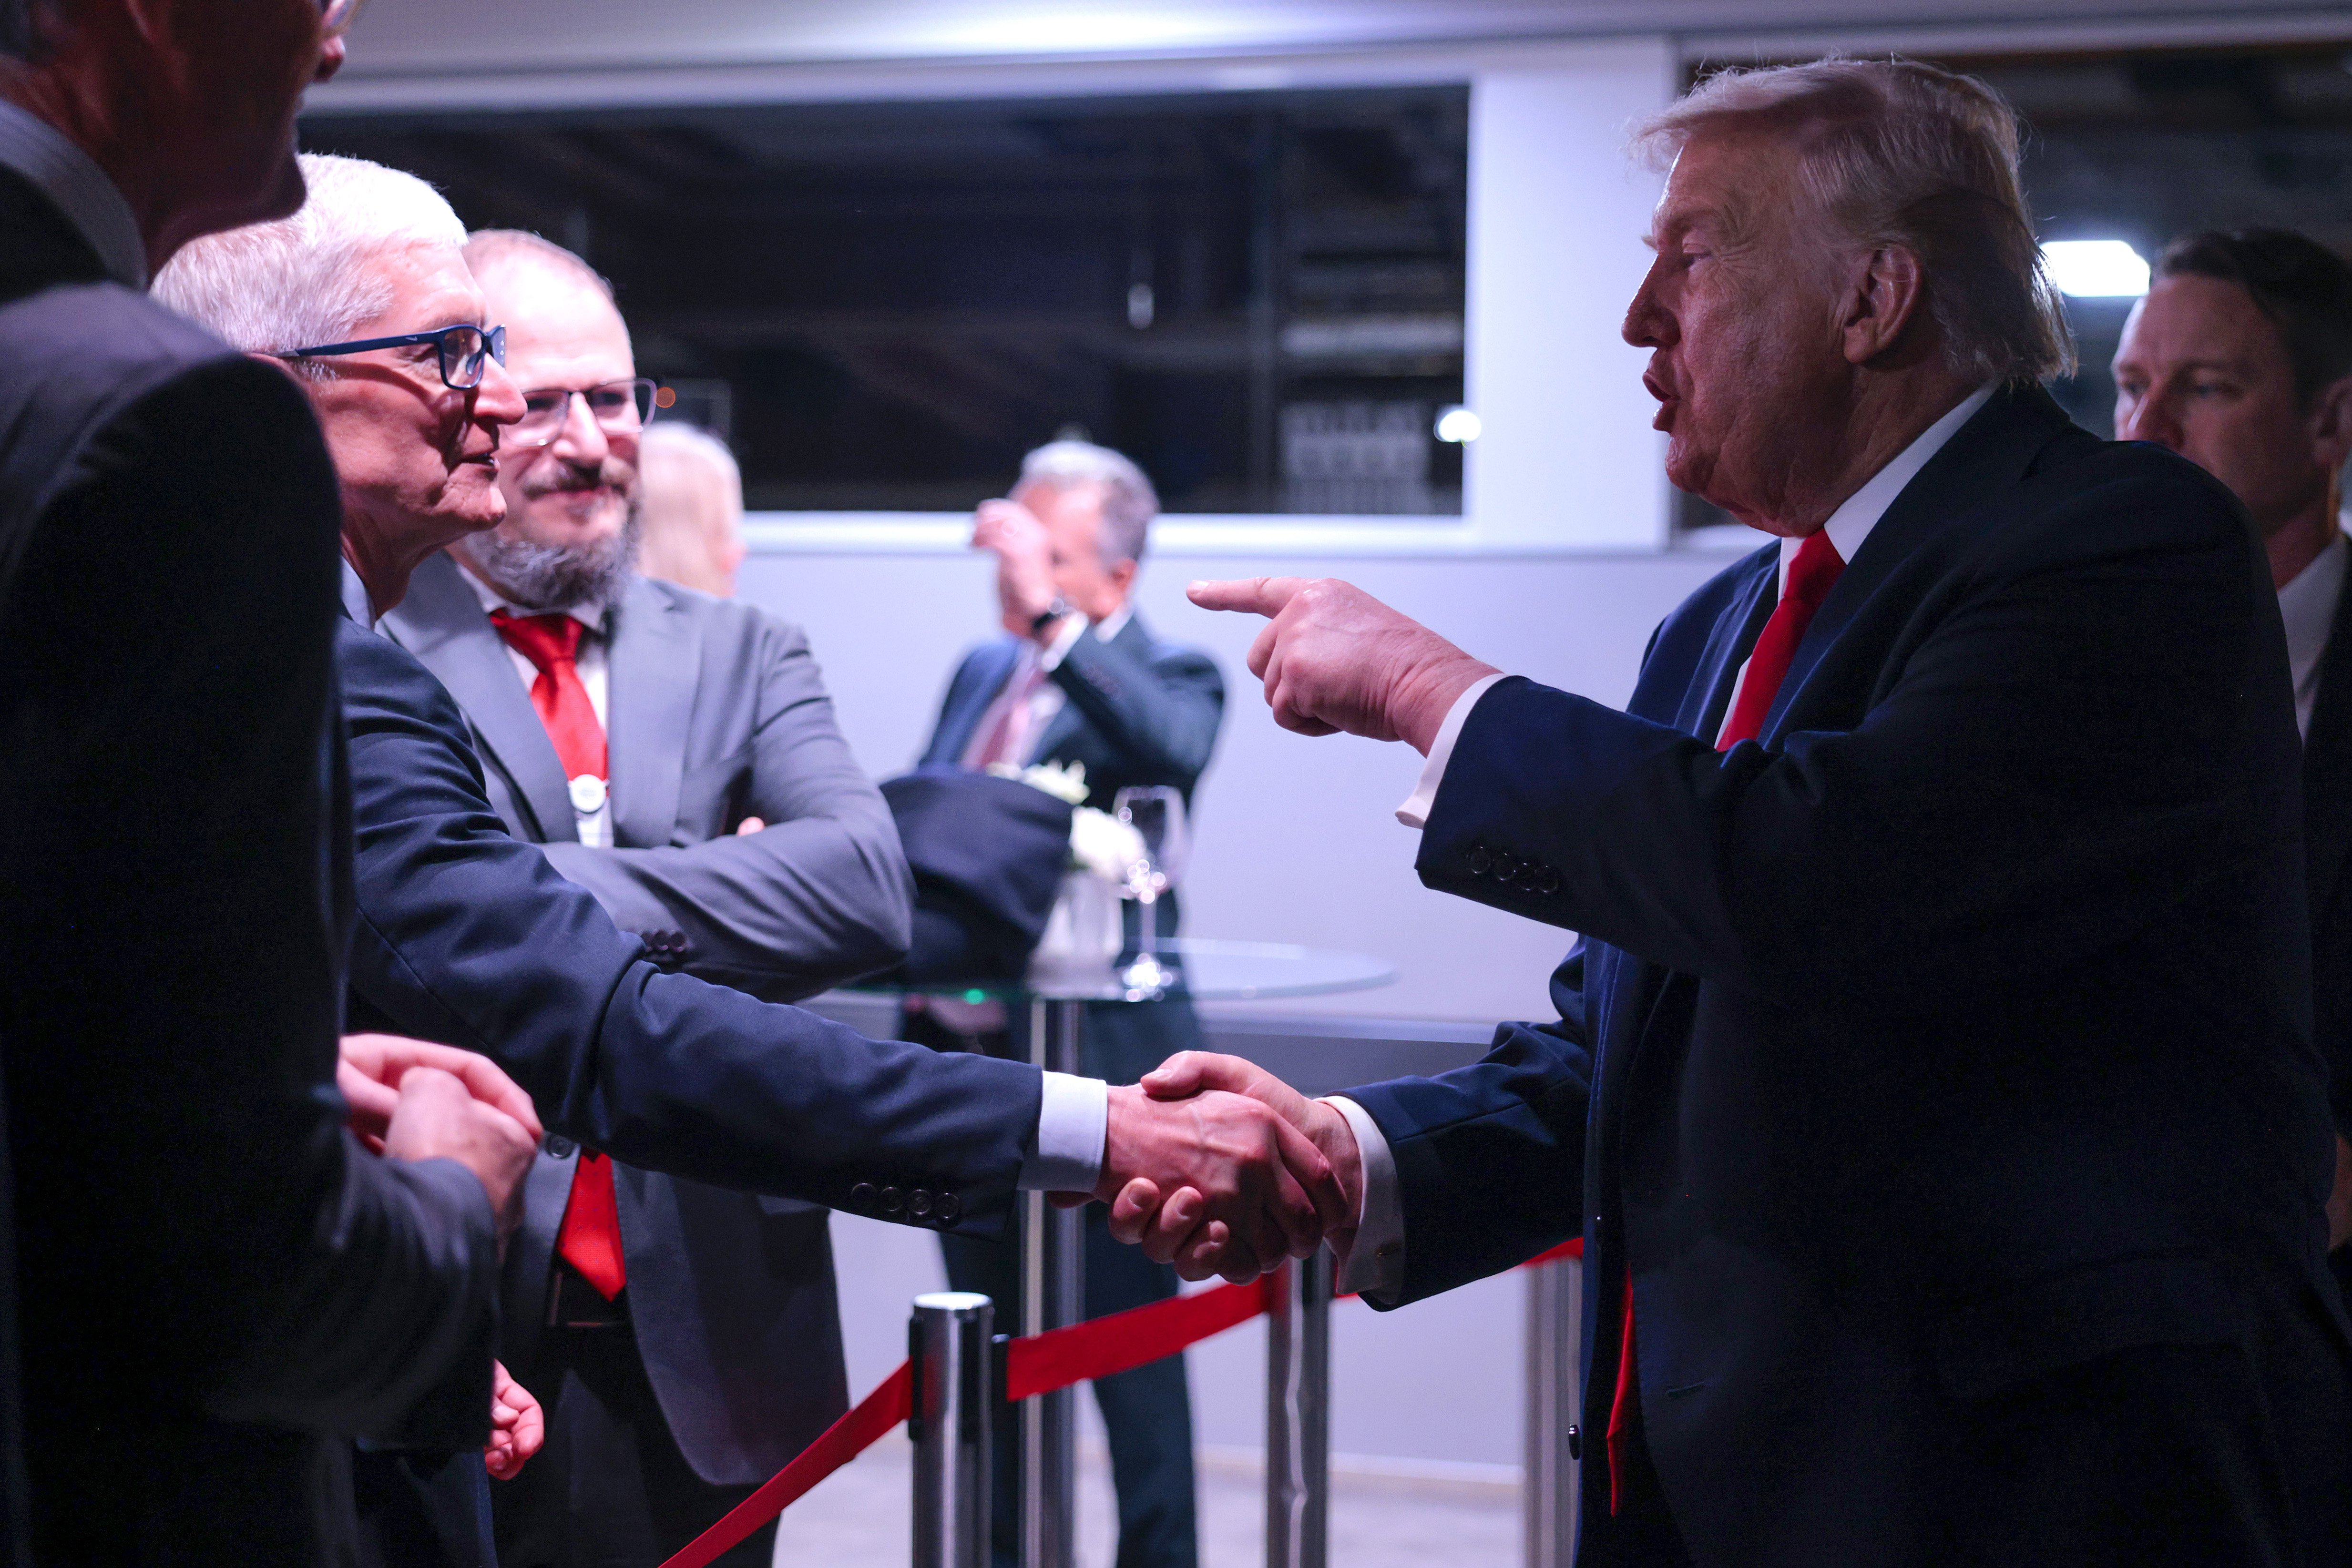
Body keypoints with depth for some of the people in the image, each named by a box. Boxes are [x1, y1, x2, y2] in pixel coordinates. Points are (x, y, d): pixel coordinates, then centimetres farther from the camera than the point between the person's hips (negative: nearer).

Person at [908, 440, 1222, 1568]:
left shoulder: (1165, 676, -7)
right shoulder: (982, 671, 15)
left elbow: (1174, 753, -31)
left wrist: (1051, 618, -32)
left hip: (1097, 1063, -7)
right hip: (963, 1057, 7)